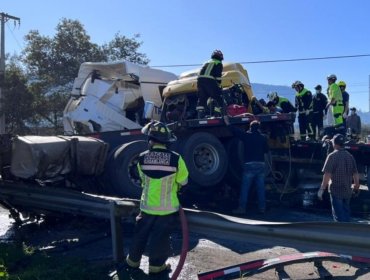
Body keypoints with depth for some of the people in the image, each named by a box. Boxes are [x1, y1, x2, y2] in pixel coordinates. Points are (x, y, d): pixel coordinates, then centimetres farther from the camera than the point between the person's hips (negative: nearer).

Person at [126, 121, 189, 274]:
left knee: (141, 233, 20)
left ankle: (133, 259, 34)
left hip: (147, 205, 2)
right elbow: (183, 181, -5)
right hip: (167, 207, -2)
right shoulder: (175, 158, -16)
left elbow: (143, 179, 5)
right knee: (160, 236, 12)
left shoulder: (142, 158, -9)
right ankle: (156, 265, 24)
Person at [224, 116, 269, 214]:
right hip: (261, 165, 4)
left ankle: (242, 208, -3)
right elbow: (266, 150, 17)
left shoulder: (246, 135, -1)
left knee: (245, 188, -1)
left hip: (250, 165, -3)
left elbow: (235, 131, 6)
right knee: (261, 188, 8)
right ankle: (262, 207, 10)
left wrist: (227, 123, 20)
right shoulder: (263, 137, 8)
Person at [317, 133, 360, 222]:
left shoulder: (332, 156, -13)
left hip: (336, 190, -6)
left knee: (338, 215, 0)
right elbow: (355, 174, 8)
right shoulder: (350, 156, 4)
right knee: (346, 213, 18)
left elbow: (327, 175, -18)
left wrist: (322, 189, -13)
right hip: (347, 191, 6)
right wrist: (356, 188, 21)